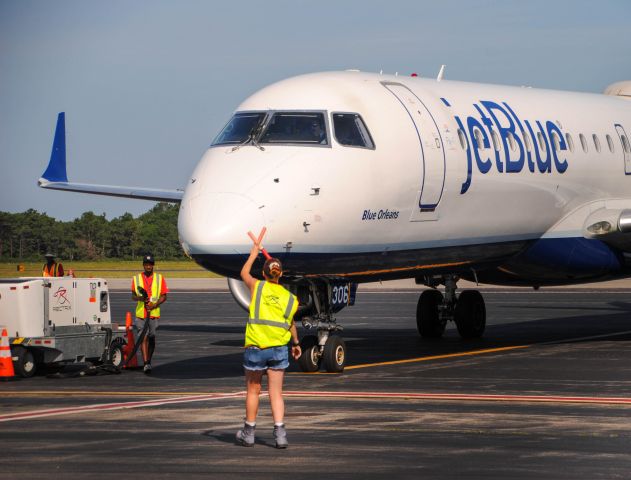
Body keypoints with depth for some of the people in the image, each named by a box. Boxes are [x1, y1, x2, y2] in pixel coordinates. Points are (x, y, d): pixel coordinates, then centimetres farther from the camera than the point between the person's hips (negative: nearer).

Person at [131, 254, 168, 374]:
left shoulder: (160, 278, 5)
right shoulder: (136, 279, 7)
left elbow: (163, 296, 3)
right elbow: (133, 296, 11)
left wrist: (154, 305, -13)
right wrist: (140, 298, -12)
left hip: (154, 313, 1)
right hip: (140, 313, -1)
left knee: (151, 338, 9)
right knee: (143, 338, -10)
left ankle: (149, 362, 23)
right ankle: (146, 364, -17)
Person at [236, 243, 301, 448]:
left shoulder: (257, 286, -3)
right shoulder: (290, 298, 2)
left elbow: (244, 273, 19)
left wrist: (253, 254, 34)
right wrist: (296, 343, 32)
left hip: (255, 347, -1)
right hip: (279, 348, 1)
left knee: (253, 391, 13)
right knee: (276, 393, 6)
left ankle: (249, 433, 22)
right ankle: (280, 433, -5)